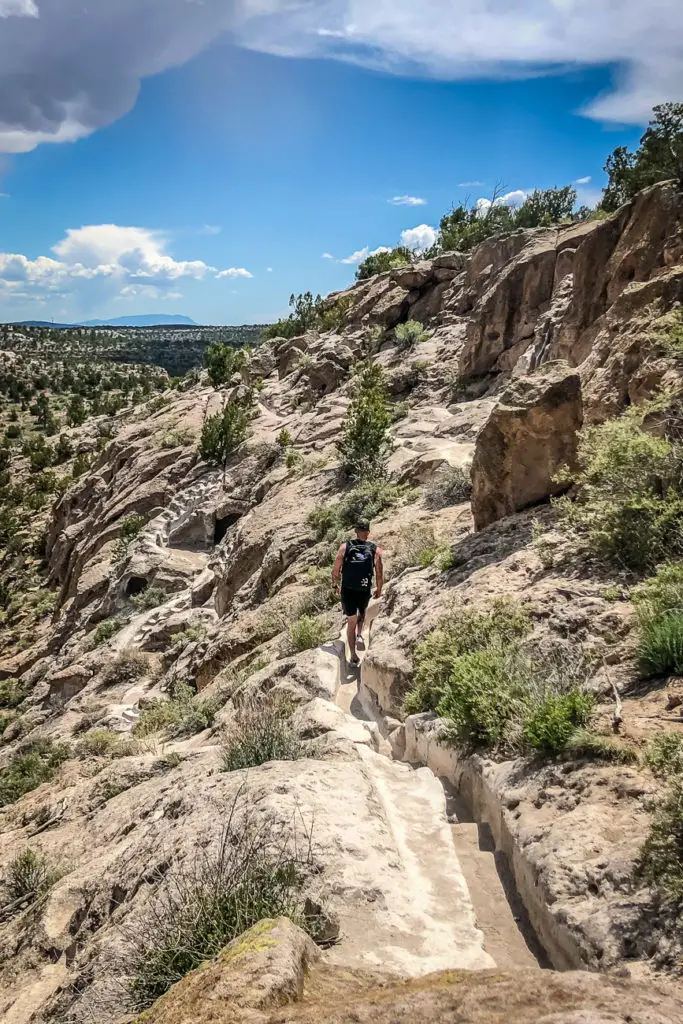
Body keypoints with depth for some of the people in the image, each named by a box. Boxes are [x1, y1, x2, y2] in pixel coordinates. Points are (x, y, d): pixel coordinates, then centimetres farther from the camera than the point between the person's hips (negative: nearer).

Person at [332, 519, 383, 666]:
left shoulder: (345, 547, -5)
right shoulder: (375, 550, -5)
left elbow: (335, 571, -4)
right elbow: (380, 576, -4)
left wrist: (335, 585, 14)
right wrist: (379, 590, 14)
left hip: (347, 591, 0)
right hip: (365, 592, 0)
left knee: (351, 622, 14)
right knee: (362, 612, 34)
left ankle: (353, 656, 13)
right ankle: (359, 634, 19)